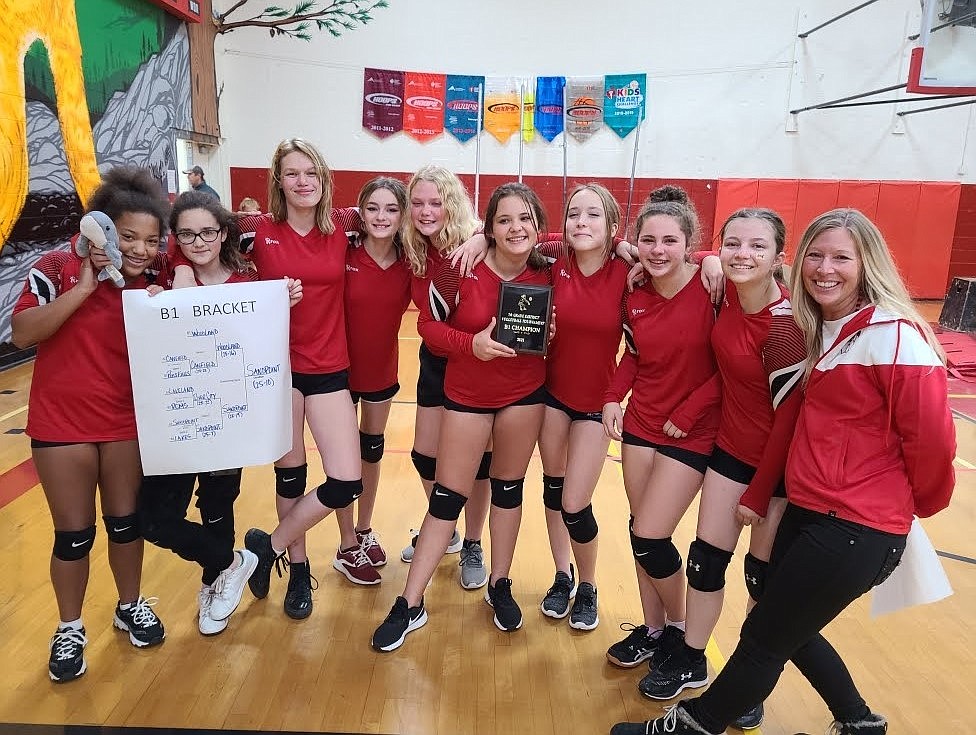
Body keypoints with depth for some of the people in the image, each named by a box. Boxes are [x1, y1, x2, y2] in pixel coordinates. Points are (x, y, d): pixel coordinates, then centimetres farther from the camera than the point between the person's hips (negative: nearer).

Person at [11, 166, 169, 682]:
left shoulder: (150, 285, -1)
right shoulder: (59, 268, -11)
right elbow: (21, 333, -20)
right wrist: (84, 288, -25)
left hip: (127, 423, 3)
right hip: (62, 425, -2)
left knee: (125, 521, 15)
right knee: (73, 534, 8)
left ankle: (130, 606, 37)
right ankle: (69, 630, 29)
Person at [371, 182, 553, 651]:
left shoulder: (546, 274, -9)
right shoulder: (460, 269, -16)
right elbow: (428, 325, -10)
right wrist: (472, 343, -25)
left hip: (525, 394, 2)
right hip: (467, 396, -2)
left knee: (509, 490, 15)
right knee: (447, 498, 4)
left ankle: (499, 586, 35)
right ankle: (410, 605, 17)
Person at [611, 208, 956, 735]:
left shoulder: (895, 334, -17)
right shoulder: (820, 330, 9)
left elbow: (931, 437, -13)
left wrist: (922, 504, 2)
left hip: (856, 530, -8)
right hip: (806, 511, 8)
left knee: (764, 638, 5)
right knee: (787, 629, 20)